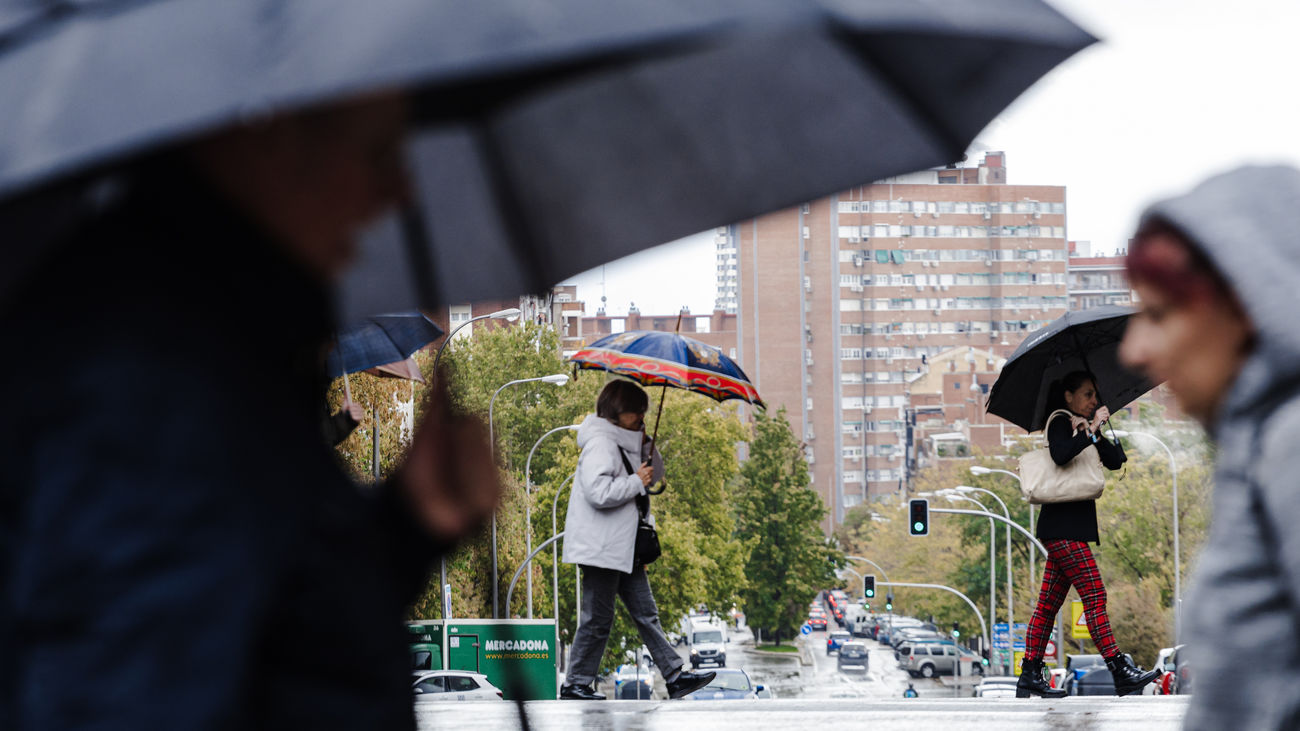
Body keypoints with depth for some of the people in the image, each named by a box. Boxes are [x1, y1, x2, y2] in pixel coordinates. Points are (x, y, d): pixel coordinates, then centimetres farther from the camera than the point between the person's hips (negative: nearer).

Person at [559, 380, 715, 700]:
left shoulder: (625, 442, 15)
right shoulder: (600, 443, -16)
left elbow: (654, 475, 23)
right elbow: (599, 492, -28)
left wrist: (646, 444, 6)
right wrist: (637, 482, -17)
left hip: (625, 548, 10)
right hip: (601, 549, -10)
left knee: (647, 614, 8)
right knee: (598, 619, -3)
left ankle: (675, 676, 8)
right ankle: (575, 683, 6)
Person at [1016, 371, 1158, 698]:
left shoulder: (1084, 427, 21)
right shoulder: (1060, 423, -4)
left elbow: (1115, 461, 10)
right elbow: (1060, 454, -25)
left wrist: (1098, 432, -2)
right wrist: (1091, 431, -19)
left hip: (1074, 523, 9)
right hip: (1063, 526, -9)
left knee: (1049, 603, 6)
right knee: (1094, 596, -12)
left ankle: (1029, 677, 6)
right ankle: (1121, 673, -16)